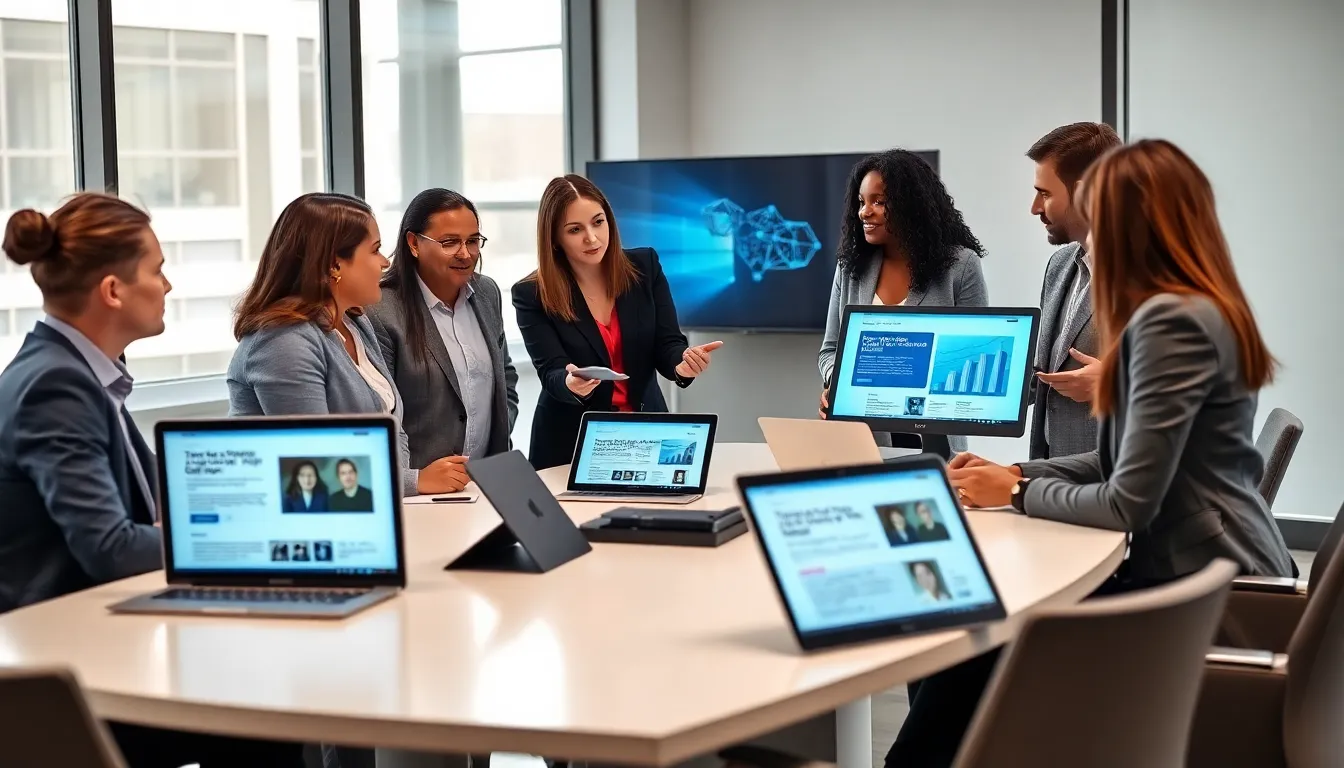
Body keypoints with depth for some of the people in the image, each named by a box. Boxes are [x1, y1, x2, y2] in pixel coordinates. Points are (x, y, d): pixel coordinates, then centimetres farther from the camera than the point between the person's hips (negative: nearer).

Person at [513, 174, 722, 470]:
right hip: (571, 445, -2)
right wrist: (570, 384, -36)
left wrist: (683, 362, -25)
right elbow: (552, 374, -13)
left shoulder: (645, 266, 0)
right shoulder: (532, 295, -7)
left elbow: (667, 344, -2)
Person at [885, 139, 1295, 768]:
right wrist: (1017, 472, 9)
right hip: (1216, 575, 9)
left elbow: (1128, 503, -21)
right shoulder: (1201, 310, 13)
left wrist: (1017, 494, -5)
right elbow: (1128, 462, 17)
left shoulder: (1171, 320, -20)